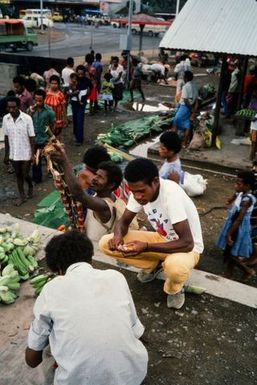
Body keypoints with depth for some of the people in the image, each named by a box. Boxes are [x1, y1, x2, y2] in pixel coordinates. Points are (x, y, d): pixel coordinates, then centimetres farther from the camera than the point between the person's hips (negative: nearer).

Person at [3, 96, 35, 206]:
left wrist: (33, 154, -12)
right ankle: (22, 195, 31)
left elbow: (31, 137, -11)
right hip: (13, 154, 4)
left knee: (25, 175, 6)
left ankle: (30, 186, 39)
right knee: (18, 175, 15)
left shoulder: (27, 118, -17)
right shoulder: (5, 119, -6)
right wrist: (6, 154, 6)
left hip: (25, 153, -3)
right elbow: (6, 137, 3)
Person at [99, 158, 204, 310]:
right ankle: (153, 265, 12)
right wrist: (118, 235, -26)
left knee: (175, 267, -43)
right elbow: (124, 221, -2)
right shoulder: (139, 190, -15)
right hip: (162, 239, 6)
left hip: (187, 247, -5)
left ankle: (174, 289, -4)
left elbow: (187, 243, -34)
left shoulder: (172, 195, -34)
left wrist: (146, 247, -40)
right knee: (106, 243, -10)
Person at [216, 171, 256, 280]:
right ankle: (228, 275, 33)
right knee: (229, 252, 17)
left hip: (239, 229, -9)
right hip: (233, 225, 9)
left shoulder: (247, 200, -26)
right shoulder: (240, 194, 0)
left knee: (232, 254, 3)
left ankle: (248, 271, 24)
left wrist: (229, 234, -22)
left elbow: (239, 219, -25)